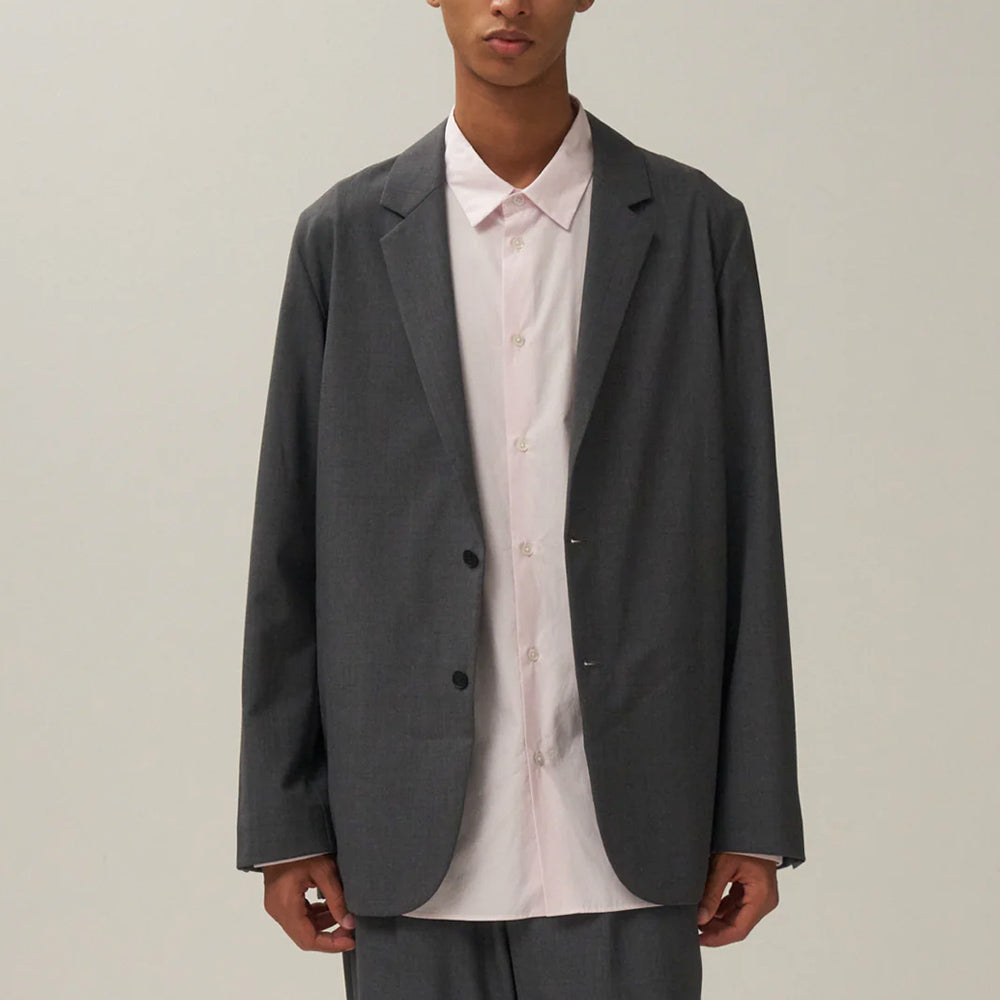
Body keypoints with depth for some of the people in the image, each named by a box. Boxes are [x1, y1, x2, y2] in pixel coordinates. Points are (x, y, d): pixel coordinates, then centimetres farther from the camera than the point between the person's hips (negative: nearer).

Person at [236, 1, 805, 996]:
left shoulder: (696, 225, 3)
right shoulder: (346, 234, 4)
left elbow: (742, 534, 4)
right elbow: (290, 548, 5)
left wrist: (755, 819, 1)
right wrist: (282, 819, 2)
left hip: (622, 835, 0)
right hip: (414, 839, 1)